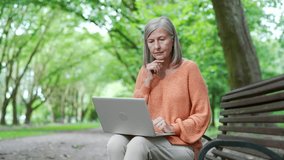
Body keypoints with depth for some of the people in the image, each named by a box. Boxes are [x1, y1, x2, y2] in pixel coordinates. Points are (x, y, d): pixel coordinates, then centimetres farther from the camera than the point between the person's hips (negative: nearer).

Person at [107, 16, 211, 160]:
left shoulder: (188, 68, -2)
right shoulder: (145, 70, 12)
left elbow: (202, 116, -4)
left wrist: (173, 128, -19)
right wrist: (147, 81, -3)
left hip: (181, 145, -4)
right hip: (149, 139, 4)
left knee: (138, 143, -35)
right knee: (115, 142, -29)